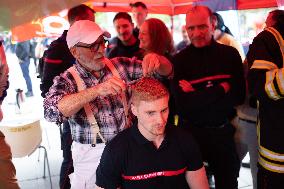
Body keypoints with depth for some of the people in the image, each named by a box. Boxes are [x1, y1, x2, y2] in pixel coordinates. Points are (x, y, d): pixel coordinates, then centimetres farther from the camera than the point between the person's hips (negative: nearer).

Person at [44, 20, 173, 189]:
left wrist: (156, 59, -22)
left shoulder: (120, 66, 0)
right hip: (92, 156, -3)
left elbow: (165, 71, 1)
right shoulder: (67, 80, -8)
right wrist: (97, 90, -39)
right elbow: (52, 110, -28)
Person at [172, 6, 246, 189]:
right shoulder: (179, 60, -7)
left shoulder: (230, 54, -2)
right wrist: (221, 89, -16)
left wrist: (198, 97, -16)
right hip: (190, 133, -1)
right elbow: (182, 103, -16)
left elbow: (239, 96, -8)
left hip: (223, 132, 2)